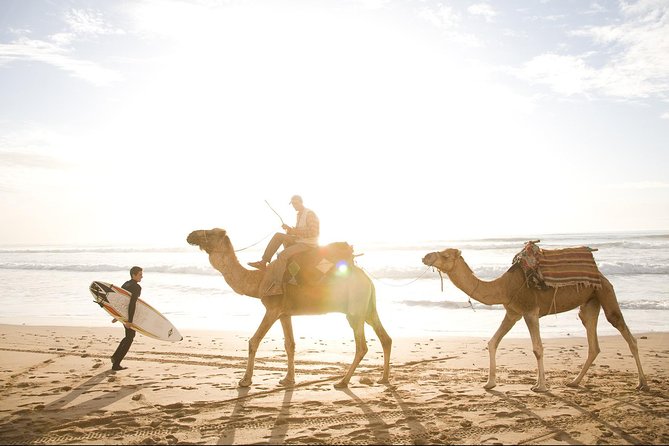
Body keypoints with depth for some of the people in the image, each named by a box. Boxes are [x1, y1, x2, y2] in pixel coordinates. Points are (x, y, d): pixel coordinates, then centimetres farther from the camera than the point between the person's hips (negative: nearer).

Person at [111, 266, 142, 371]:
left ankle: (115, 356, 23)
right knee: (129, 339, 3)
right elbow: (132, 304, -27)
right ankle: (116, 364, 3)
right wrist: (130, 321, -27)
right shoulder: (137, 287, -18)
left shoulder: (126, 284, 9)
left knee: (129, 337, 25)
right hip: (130, 315, -8)